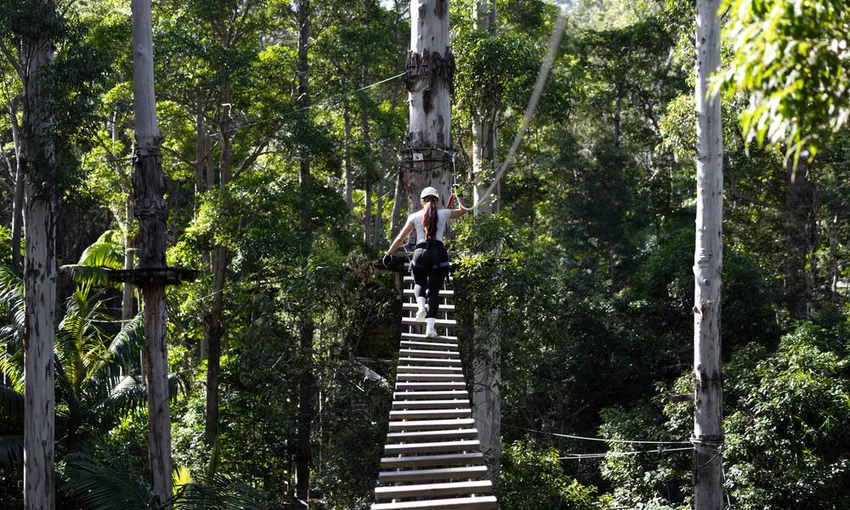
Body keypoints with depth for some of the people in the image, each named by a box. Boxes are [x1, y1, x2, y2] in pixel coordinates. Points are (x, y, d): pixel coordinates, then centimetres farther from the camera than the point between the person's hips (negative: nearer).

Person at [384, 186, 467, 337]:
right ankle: (430, 325, -10)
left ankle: (421, 306, -7)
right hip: (439, 253, 0)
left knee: (419, 284, 24)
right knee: (434, 290, 4)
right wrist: (459, 197, 43)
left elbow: (401, 238, 4)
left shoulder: (415, 216, 7)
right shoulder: (443, 214, 8)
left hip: (420, 253, 0)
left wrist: (388, 253, 11)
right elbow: (462, 211, 28)